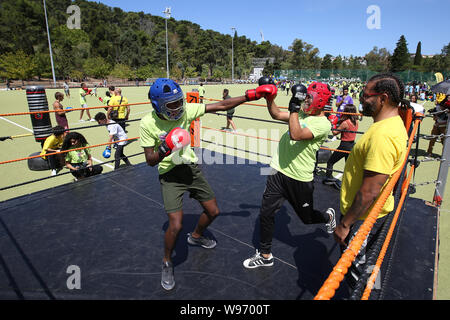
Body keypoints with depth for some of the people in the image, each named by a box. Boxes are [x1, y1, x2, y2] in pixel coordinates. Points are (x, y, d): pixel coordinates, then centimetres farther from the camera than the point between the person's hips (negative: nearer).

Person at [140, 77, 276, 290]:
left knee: (213, 211, 12)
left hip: (191, 169, 4)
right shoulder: (148, 124, -16)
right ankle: (167, 263, 18)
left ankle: (195, 236, 45)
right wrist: (164, 150, -33)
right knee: (175, 225, -14)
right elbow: (150, 161, -12)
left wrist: (250, 95, -13)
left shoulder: (186, 110, -10)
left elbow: (221, 106, -9)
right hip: (170, 175, -4)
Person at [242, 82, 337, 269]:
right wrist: (269, 96, -2)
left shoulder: (323, 124, -15)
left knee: (307, 218, 16)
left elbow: (296, 135, -29)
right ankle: (265, 256, 23)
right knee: (266, 213, 5)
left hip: (300, 179, -6)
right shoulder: (302, 113, 9)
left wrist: (294, 108, -27)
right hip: (280, 172, 6)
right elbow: (276, 115, 11)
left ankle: (329, 216, 53)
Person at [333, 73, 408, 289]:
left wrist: (344, 224, -21)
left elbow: (370, 192, -30)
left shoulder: (382, 135, -29)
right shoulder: (394, 123, 5)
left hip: (364, 216, -10)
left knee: (356, 272, 10)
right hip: (372, 213, 10)